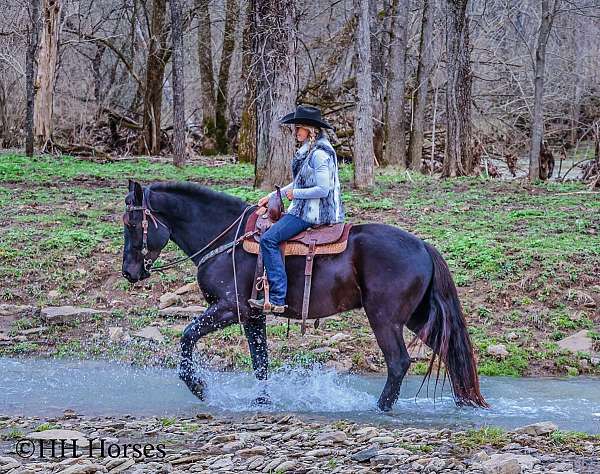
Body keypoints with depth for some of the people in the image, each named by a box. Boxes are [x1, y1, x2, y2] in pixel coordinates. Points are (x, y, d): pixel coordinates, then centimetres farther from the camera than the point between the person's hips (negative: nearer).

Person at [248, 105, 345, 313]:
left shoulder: (320, 154, -19)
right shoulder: (307, 151, 14)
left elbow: (323, 189, -24)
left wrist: (295, 193, -14)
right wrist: (272, 196, 19)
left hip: (313, 212, -11)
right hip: (303, 208, 11)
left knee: (269, 239, -18)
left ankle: (277, 299, -22)